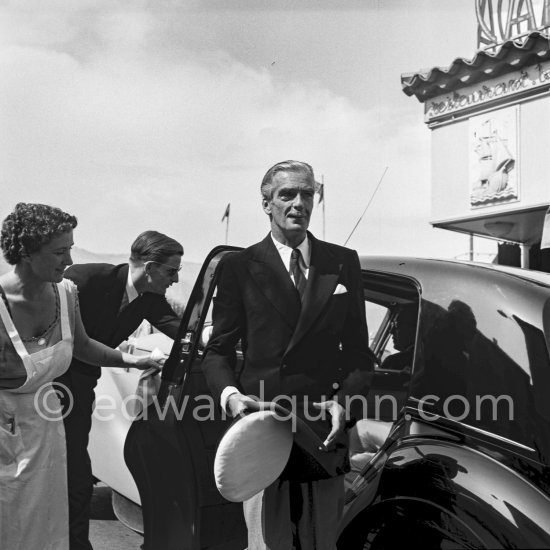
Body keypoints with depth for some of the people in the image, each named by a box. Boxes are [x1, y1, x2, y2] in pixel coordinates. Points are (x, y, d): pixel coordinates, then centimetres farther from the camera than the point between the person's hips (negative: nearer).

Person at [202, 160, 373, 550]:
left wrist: (344, 400, -8)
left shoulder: (343, 263, 9)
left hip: (326, 432, 2)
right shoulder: (240, 267, 3)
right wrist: (230, 394, -15)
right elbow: (218, 350, 4)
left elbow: (359, 351, 9)